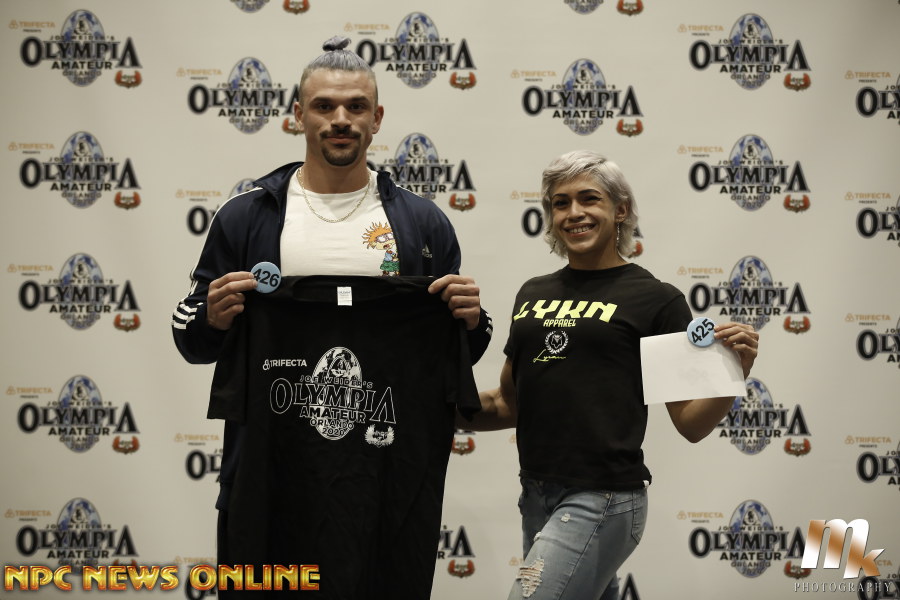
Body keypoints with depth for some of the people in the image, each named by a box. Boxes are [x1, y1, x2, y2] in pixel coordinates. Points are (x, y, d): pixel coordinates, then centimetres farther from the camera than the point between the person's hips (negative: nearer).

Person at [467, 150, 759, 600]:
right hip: (536, 496, 7)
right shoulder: (534, 293, 12)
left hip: (601, 500, -6)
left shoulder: (656, 299, -4)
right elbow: (509, 403, 19)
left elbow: (691, 423, -3)